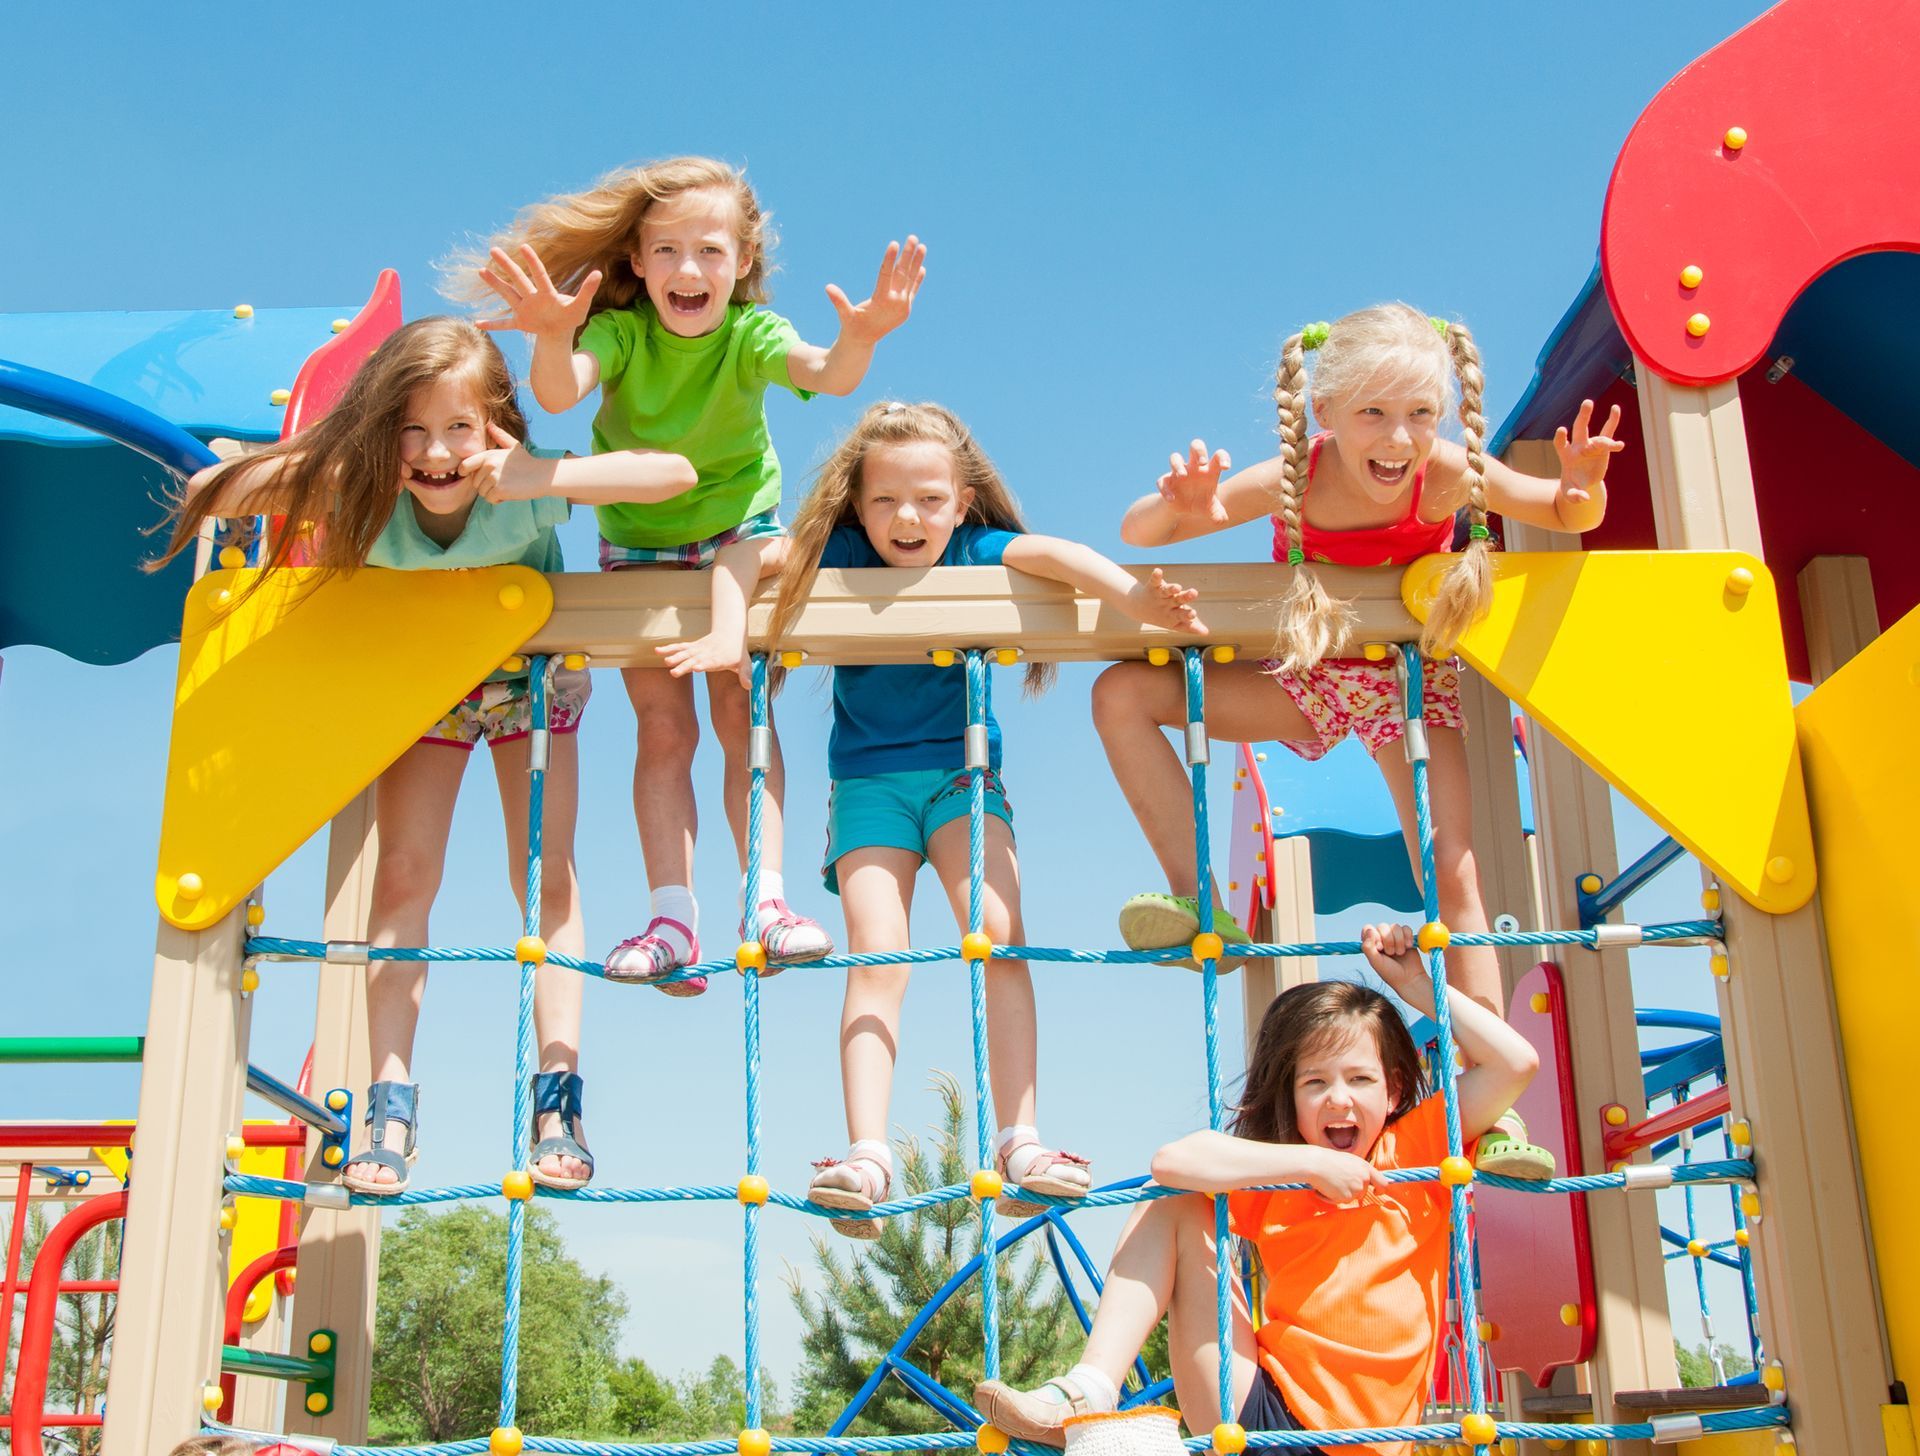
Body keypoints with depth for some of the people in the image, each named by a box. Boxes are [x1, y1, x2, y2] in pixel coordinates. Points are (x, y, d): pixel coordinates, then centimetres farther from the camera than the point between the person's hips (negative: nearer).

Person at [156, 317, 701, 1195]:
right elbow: (206, 492, -25)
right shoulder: (360, 496, -31)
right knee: (403, 875, -6)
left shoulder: (525, 490, -36)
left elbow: (675, 472, -47)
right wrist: (296, 471, -34)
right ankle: (390, 1106, -1)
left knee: (547, 878, -6)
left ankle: (557, 1098, 0)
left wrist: (540, 475, -54)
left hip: (530, 680, -1)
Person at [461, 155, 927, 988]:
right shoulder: (621, 332, -17)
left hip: (737, 530, 0)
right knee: (663, 728, -5)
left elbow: (826, 376, -38)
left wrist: (861, 338, -61)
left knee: (741, 714, -15)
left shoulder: (750, 335, -18)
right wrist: (553, 336, -60)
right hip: (638, 548, 1)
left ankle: (763, 895, -17)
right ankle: (674, 917, -8)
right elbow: (558, 393, -37)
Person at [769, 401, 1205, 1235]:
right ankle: (866, 1156, -22)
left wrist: (1138, 602, -38)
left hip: (962, 770, 0)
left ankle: (1019, 1143, -18)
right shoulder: (842, 557, -1)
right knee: (876, 954, -16)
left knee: (998, 933, -19)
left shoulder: (976, 554, -5)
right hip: (868, 781, 0)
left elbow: (1055, 554, -20)